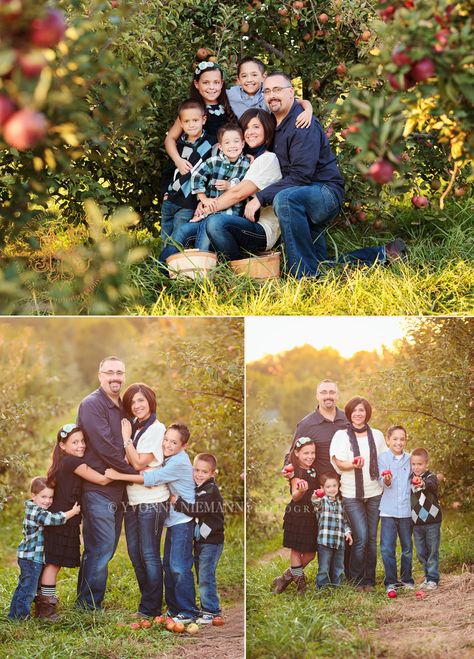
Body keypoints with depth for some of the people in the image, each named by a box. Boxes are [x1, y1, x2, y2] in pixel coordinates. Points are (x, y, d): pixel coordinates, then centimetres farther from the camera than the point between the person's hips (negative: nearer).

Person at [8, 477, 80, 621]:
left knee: (23, 586, 18)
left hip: (26, 556, 11)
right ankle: (21, 615, 0)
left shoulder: (33, 510, 12)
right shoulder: (37, 512, -20)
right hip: (32, 557, -11)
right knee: (28, 588, -5)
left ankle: (14, 614, 26)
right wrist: (73, 512, -18)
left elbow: (50, 517, 21)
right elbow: (54, 519, -28)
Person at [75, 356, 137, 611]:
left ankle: (87, 601, 23)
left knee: (106, 548, 12)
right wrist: (134, 471, -11)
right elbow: (104, 447, -18)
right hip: (97, 487, -8)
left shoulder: (122, 407, 16)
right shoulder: (92, 404, -11)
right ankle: (88, 606, 2)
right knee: (102, 547, -8)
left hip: (116, 488, 8)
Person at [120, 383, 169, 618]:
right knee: (135, 554, 12)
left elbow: (139, 463, -15)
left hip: (151, 501, -8)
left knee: (149, 555, -2)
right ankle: (147, 601, 23)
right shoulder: (133, 428, 11)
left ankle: (151, 608, 5)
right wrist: (126, 436, 1)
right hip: (132, 501, 8)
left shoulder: (156, 429, -11)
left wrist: (126, 438, -9)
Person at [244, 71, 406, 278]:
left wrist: (260, 198, -28)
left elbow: (300, 175, -26)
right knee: (319, 266, 8)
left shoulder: (303, 124, -16)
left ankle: (305, 277, -39)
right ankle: (381, 255, 23)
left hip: (326, 191, -9)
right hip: (305, 198, 9)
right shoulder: (274, 124, 10)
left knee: (284, 199, -41)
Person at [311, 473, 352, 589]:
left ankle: (336, 586, 25)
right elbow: (316, 505, -26)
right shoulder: (322, 501, -2)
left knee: (338, 568, 13)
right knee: (324, 568, -3)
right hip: (325, 541, -5)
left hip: (339, 541, 5)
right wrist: (315, 499, -49)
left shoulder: (341, 503, 15)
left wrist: (347, 532, 6)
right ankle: (322, 587, 5)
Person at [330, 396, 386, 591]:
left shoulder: (377, 435, 8)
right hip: (351, 494, -3)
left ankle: (369, 580, 16)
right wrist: (354, 464, -27)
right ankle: (356, 580, 5)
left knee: (372, 538, 5)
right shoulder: (341, 436, -1)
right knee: (361, 537, -11)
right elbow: (339, 464, -7)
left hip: (374, 493, 3)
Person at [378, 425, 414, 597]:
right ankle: (390, 582, 3)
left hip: (406, 509, 3)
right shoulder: (383, 457, -1)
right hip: (388, 510, -3)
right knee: (387, 548, -6)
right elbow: (385, 484, -10)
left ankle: (406, 579, 25)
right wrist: (386, 480, -30)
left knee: (407, 547, 11)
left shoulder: (409, 459, 8)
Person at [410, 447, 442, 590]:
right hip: (416, 523, 5)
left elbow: (431, 485, -37)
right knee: (420, 553, 11)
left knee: (433, 551, 2)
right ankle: (427, 576, 24)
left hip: (432, 522, -5)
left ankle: (433, 579, 10)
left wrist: (423, 484, -56)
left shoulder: (431, 477, -11)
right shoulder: (410, 479, 6)